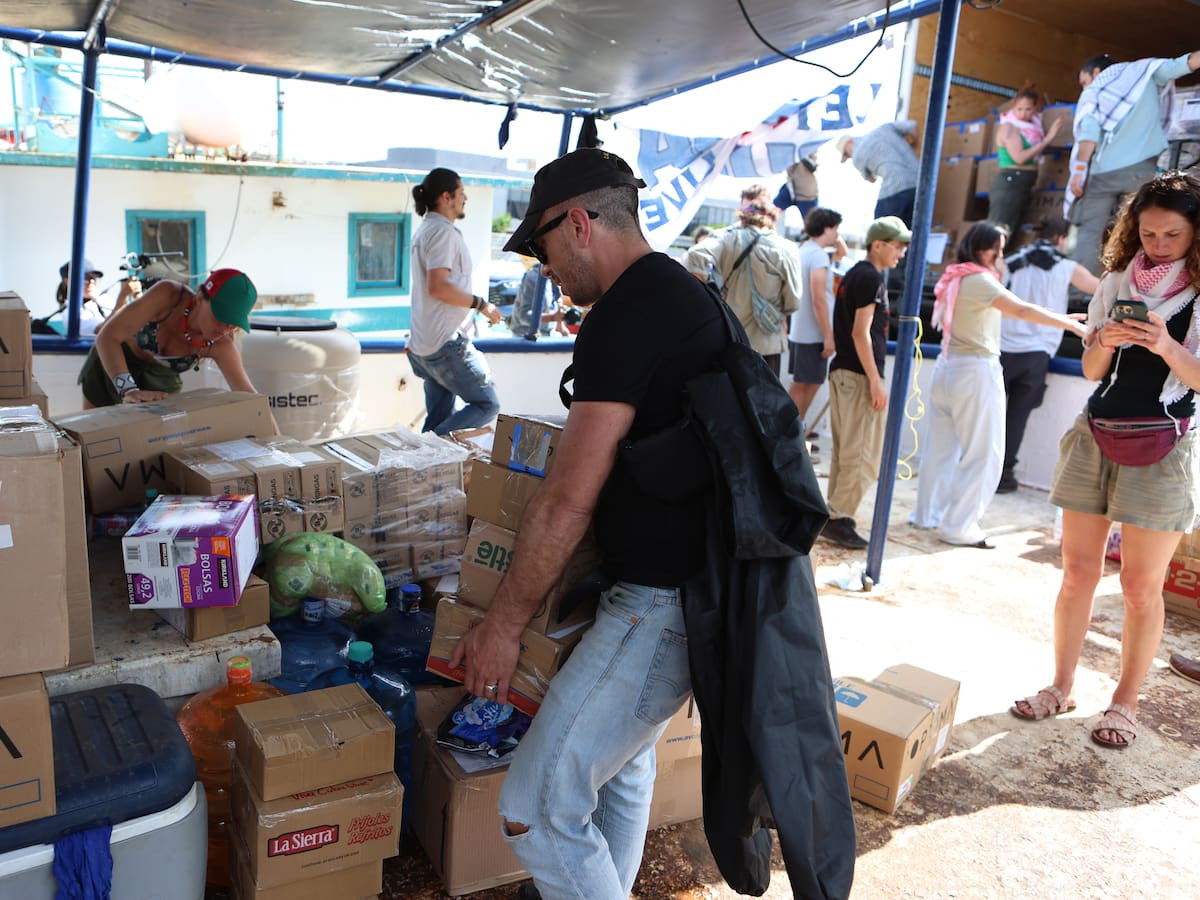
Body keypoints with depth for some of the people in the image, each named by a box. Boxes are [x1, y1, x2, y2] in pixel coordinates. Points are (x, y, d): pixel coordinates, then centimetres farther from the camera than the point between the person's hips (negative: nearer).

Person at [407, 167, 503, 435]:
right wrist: (481, 304, -15)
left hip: (423, 344, 10)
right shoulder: (443, 232, -13)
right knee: (487, 405, -6)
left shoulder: (424, 230, 20)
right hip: (446, 344, -10)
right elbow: (438, 286, -24)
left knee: (439, 418, 12)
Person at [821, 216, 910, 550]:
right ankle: (838, 518, -4)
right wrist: (876, 381, -18)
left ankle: (834, 516, 18)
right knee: (864, 456, -6)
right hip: (860, 375, -10)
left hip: (842, 371, 10)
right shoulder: (871, 277, -12)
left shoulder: (854, 274, 18)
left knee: (845, 451, 14)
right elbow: (861, 332, -18)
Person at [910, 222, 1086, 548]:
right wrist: (1073, 325, -25)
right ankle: (959, 527, -1)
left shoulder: (956, 277, 13)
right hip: (976, 371, -9)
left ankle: (927, 514, 22)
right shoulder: (979, 279, -13)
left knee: (942, 446, 14)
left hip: (948, 367, 9)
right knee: (983, 455, -3)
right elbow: (1022, 310, -24)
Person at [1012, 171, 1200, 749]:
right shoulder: (1115, 283, 8)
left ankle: (1126, 702, 17)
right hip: (1096, 437, 3)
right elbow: (1091, 371, 10)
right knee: (1078, 572, 6)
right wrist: (1104, 342, -10)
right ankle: (1061, 688, 19)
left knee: (1142, 587, 1)